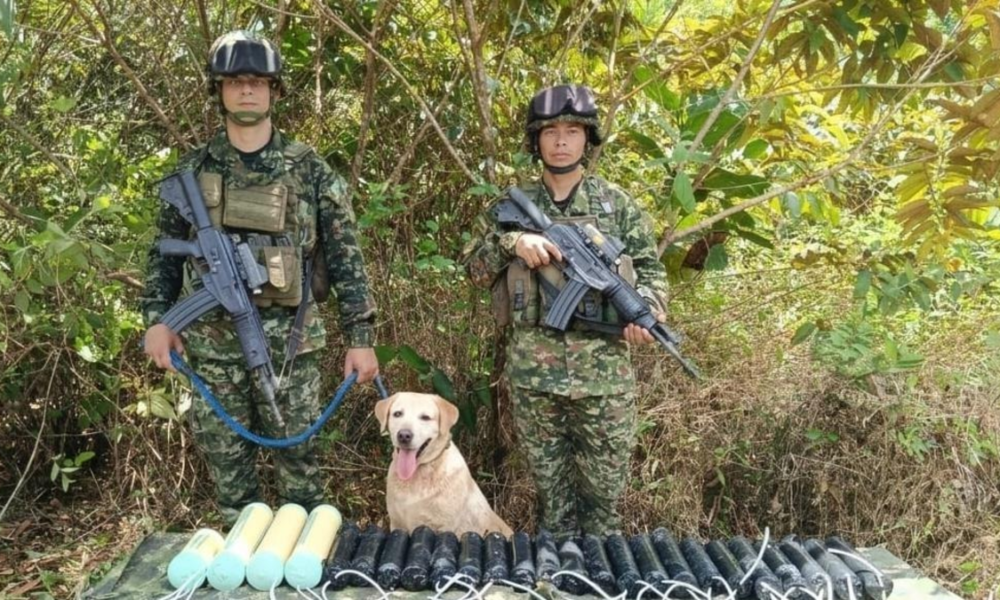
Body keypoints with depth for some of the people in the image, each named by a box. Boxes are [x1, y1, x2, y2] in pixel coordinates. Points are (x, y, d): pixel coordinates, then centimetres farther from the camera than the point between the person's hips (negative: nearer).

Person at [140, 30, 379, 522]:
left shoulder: (309, 169, 0)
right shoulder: (193, 169, 7)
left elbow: (346, 256, -1)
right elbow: (165, 251, 13)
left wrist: (360, 337, -5)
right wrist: (156, 319, 2)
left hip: (288, 337, -2)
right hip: (212, 339, 2)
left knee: (297, 457, 7)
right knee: (226, 462, 11)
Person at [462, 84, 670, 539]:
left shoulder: (617, 204, 5)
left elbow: (651, 269, 6)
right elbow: (474, 267, 8)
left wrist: (646, 311, -15)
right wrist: (512, 242, -11)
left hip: (603, 368, -1)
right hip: (532, 369, 1)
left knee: (603, 490, 8)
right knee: (551, 488, 13)